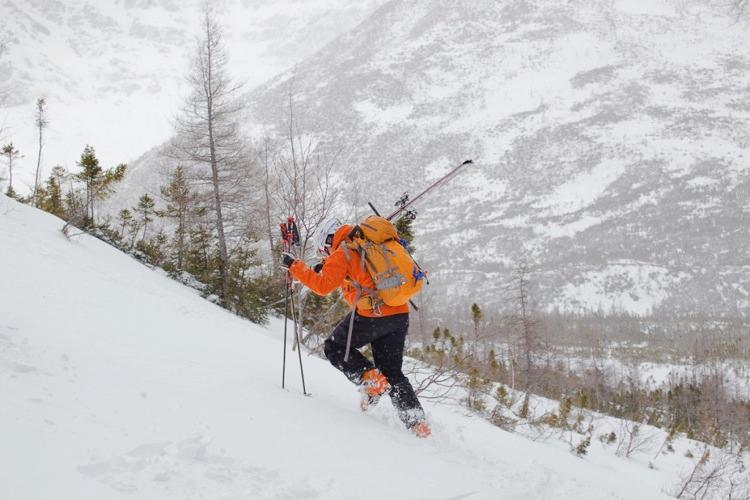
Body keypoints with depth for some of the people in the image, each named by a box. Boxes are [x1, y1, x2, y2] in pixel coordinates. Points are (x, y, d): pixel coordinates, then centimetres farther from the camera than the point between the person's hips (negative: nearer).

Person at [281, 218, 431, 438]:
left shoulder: (342, 253, -2)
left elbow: (324, 285, -9)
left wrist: (294, 266, -2)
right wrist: (326, 268, 33)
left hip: (372, 315, -7)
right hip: (400, 314, 7)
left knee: (334, 348, 15)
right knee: (392, 372, 14)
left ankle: (370, 378, -5)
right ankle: (417, 421, 1)